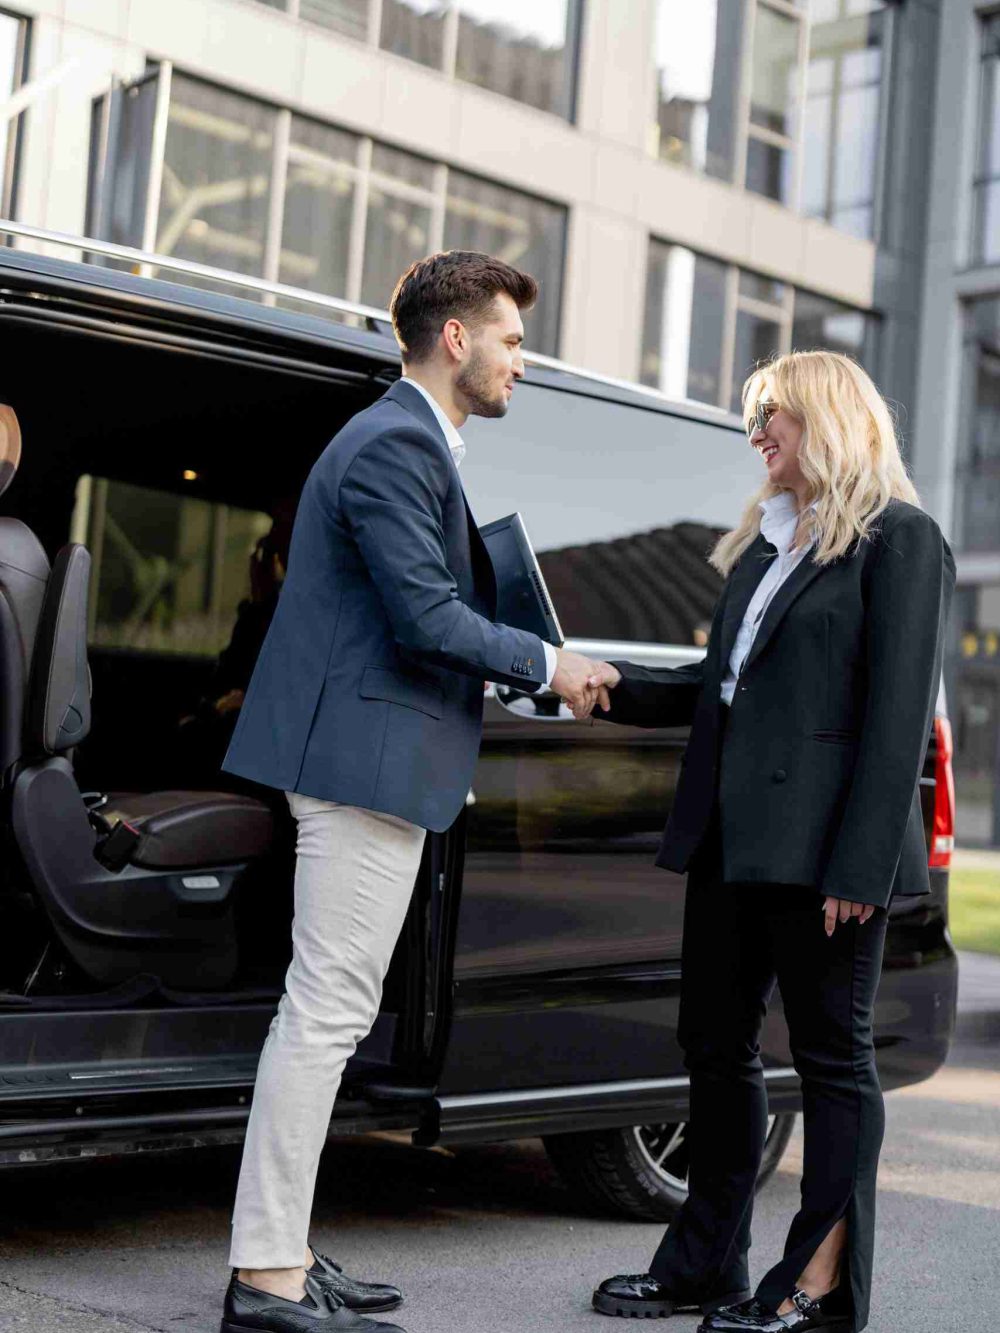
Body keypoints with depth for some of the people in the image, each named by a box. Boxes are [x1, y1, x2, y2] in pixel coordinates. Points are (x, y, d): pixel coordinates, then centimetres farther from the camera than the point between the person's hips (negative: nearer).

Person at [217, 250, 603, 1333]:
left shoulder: (410, 441, 21)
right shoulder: (396, 444, -13)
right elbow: (426, 614, -19)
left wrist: (534, 669, 17)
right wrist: (546, 664, -7)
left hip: (364, 759, 11)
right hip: (368, 758, -11)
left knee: (328, 1013, 13)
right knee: (326, 1011, -8)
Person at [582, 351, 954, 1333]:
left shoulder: (899, 541, -5)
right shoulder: (766, 541, 19)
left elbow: (898, 715, -13)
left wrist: (860, 865, -19)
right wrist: (618, 688, 7)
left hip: (820, 846, -8)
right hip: (733, 837, 8)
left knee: (830, 1053, 1)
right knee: (716, 1042, 12)